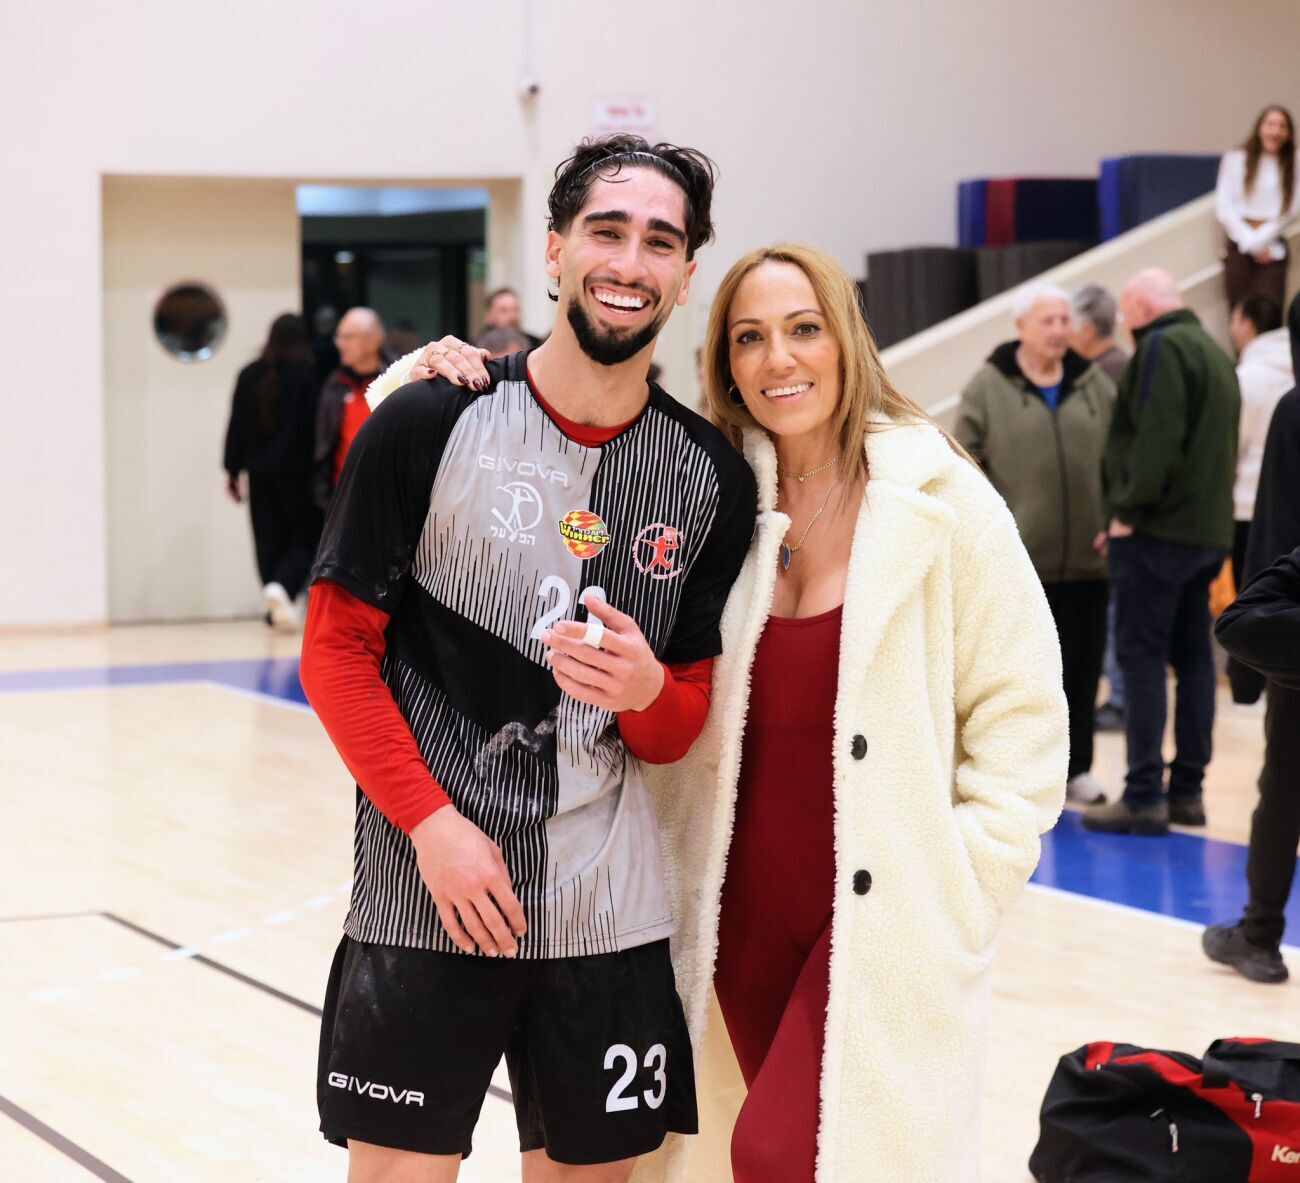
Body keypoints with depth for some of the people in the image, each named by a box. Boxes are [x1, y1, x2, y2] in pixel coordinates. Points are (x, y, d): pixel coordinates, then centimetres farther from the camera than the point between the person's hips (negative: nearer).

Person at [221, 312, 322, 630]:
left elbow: (237, 426, 7)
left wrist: (233, 470, 13)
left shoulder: (249, 375, 4)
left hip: (260, 472, 4)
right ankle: (283, 586, -22)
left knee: (270, 541, 10)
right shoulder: (307, 374, -9)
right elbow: (316, 423, -10)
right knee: (305, 540, 3)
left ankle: (276, 608, 9)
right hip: (298, 472, -4)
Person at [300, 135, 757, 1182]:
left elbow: (682, 728, 8)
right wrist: (434, 824, -13)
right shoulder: (428, 423, -6)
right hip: (426, 898, -3)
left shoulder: (712, 475, 4)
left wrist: (645, 692, -15)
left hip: (611, 913, 3)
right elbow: (337, 650, -2)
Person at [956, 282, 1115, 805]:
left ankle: (1075, 767, 22)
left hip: (1085, 557, 3)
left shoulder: (1096, 384, 8)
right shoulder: (988, 386, -2)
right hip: (1016, 559, -3)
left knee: (1082, 666, 9)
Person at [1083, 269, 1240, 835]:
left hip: (1158, 530, -9)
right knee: (1192, 656, 10)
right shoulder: (1216, 354, 18)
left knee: (1142, 659, -6)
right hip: (1208, 529, 9)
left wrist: (1129, 510, -15)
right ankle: (1186, 790, 14)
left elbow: (1155, 439, -21)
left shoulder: (1163, 348, -10)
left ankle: (1144, 797, -8)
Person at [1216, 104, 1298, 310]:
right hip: (1240, 245, 0)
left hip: (1273, 248, 0)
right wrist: (1250, 241, -6)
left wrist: (1259, 241, -8)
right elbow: (1224, 208, 1)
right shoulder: (1236, 159, 5)